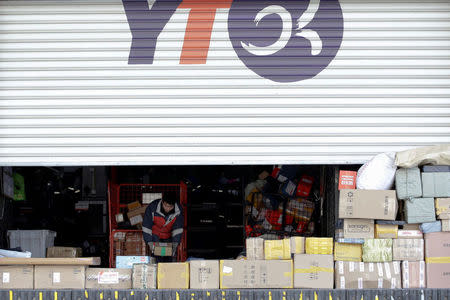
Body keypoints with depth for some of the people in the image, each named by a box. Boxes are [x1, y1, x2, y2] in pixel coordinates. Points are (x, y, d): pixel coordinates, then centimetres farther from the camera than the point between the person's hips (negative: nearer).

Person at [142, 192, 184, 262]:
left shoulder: (178, 211, -23)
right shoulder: (152, 207, -29)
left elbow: (178, 229, -14)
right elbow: (146, 227, -22)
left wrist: (175, 243, -24)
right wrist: (150, 242, -27)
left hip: (169, 236, 2)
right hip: (155, 235, -2)